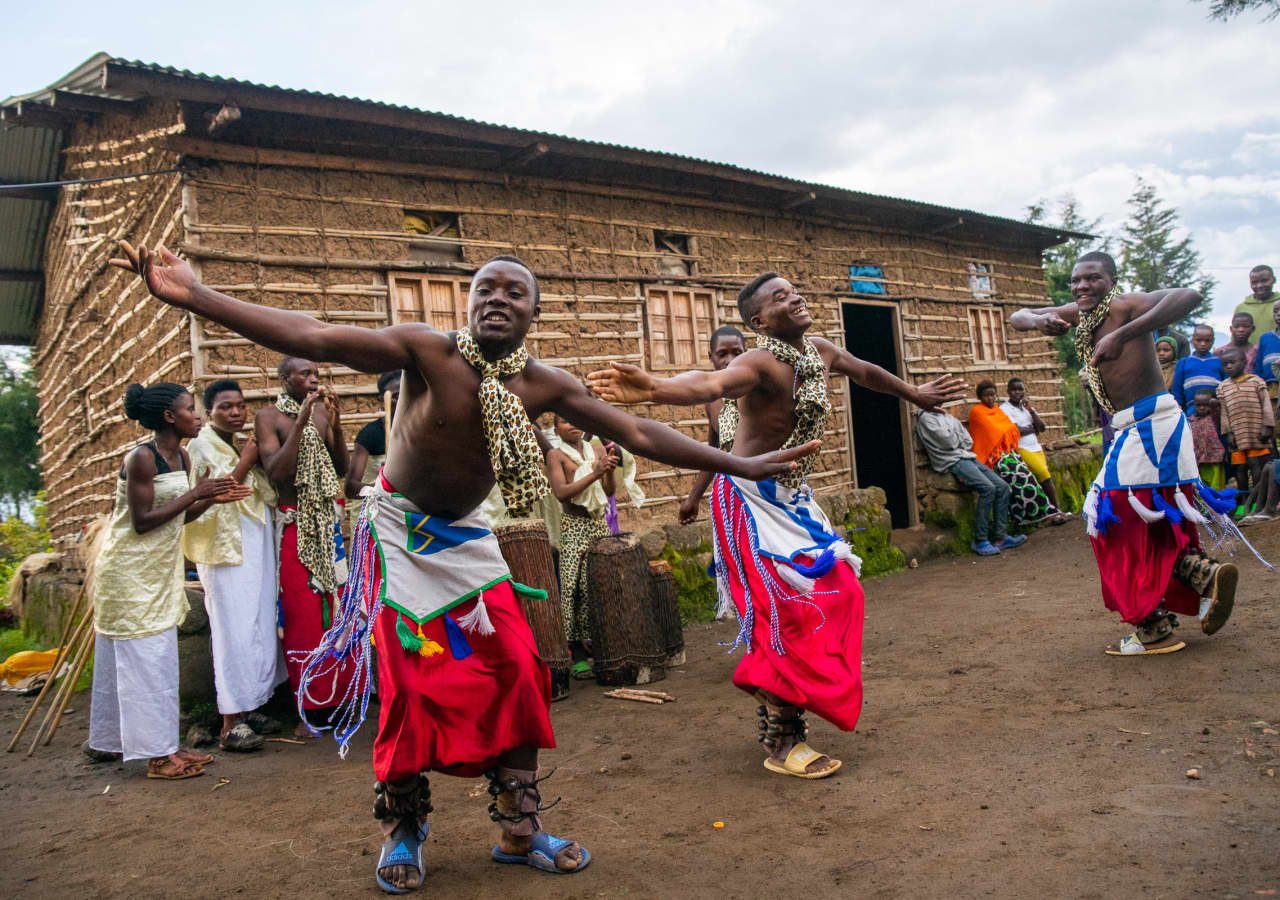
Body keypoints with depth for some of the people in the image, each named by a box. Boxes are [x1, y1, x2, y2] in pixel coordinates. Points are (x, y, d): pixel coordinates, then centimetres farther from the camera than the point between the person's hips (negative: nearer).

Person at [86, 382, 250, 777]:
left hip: (159, 570, 9)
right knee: (143, 659, -4)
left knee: (158, 659, 13)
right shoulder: (141, 458, -19)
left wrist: (211, 498, -3)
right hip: (130, 571, -9)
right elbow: (142, 522, -22)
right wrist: (194, 494, -21)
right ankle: (158, 753, 2)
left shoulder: (182, 458, 6)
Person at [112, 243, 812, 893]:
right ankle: (402, 834, 17)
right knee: (412, 683, -5)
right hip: (401, 533, -4)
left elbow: (638, 434, -6)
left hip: (467, 538, 4)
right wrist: (194, 297, -39)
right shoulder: (428, 349, -19)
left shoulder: (545, 385, -9)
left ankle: (518, 831, 15)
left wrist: (741, 465, -5)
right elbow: (313, 338, -29)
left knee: (517, 674, -2)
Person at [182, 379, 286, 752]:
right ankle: (231, 724, -3)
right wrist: (244, 464, -13)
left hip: (256, 550, 8)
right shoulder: (201, 446, -6)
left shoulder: (241, 446, 15)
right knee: (235, 632, -8)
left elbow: (266, 495, 18)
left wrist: (258, 461, 4)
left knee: (259, 629, 9)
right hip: (227, 553, -8)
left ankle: (247, 709, 20)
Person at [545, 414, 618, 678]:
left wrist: (609, 471, -8)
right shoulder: (556, 454, -2)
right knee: (574, 589, -9)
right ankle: (578, 655, -4)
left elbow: (608, 492, 11)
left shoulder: (594, 451, 13)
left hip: (599, 523, 5)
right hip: (573, 526, -5)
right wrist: (595, 474, -21)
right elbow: (561, 492, -16)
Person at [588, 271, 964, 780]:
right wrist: (653, 390, -65)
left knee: (836, 594, 10)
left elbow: (865, 372, 25)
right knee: (787, 611, -11)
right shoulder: (760, 363, -22)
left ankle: (775, 712, 24)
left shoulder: (819, 352, 4)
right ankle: (782, 744, -1)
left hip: (793, 499, 9)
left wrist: (914, 395, 40)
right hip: (751, 501, -9)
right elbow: (710, 384, -44)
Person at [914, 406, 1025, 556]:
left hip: (968, 457, 8)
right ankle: (980, 541, -20)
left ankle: (1000, 536, -3)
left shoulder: (948, 417, 22)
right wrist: (960, 438, 8)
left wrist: (956, 440, -4)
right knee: (988, 488, -26)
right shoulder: (925, 418, -4)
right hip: (953, 461, -8)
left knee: (1002, 487, -6)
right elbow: (949, 442, -12)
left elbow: (969, 442, 15)